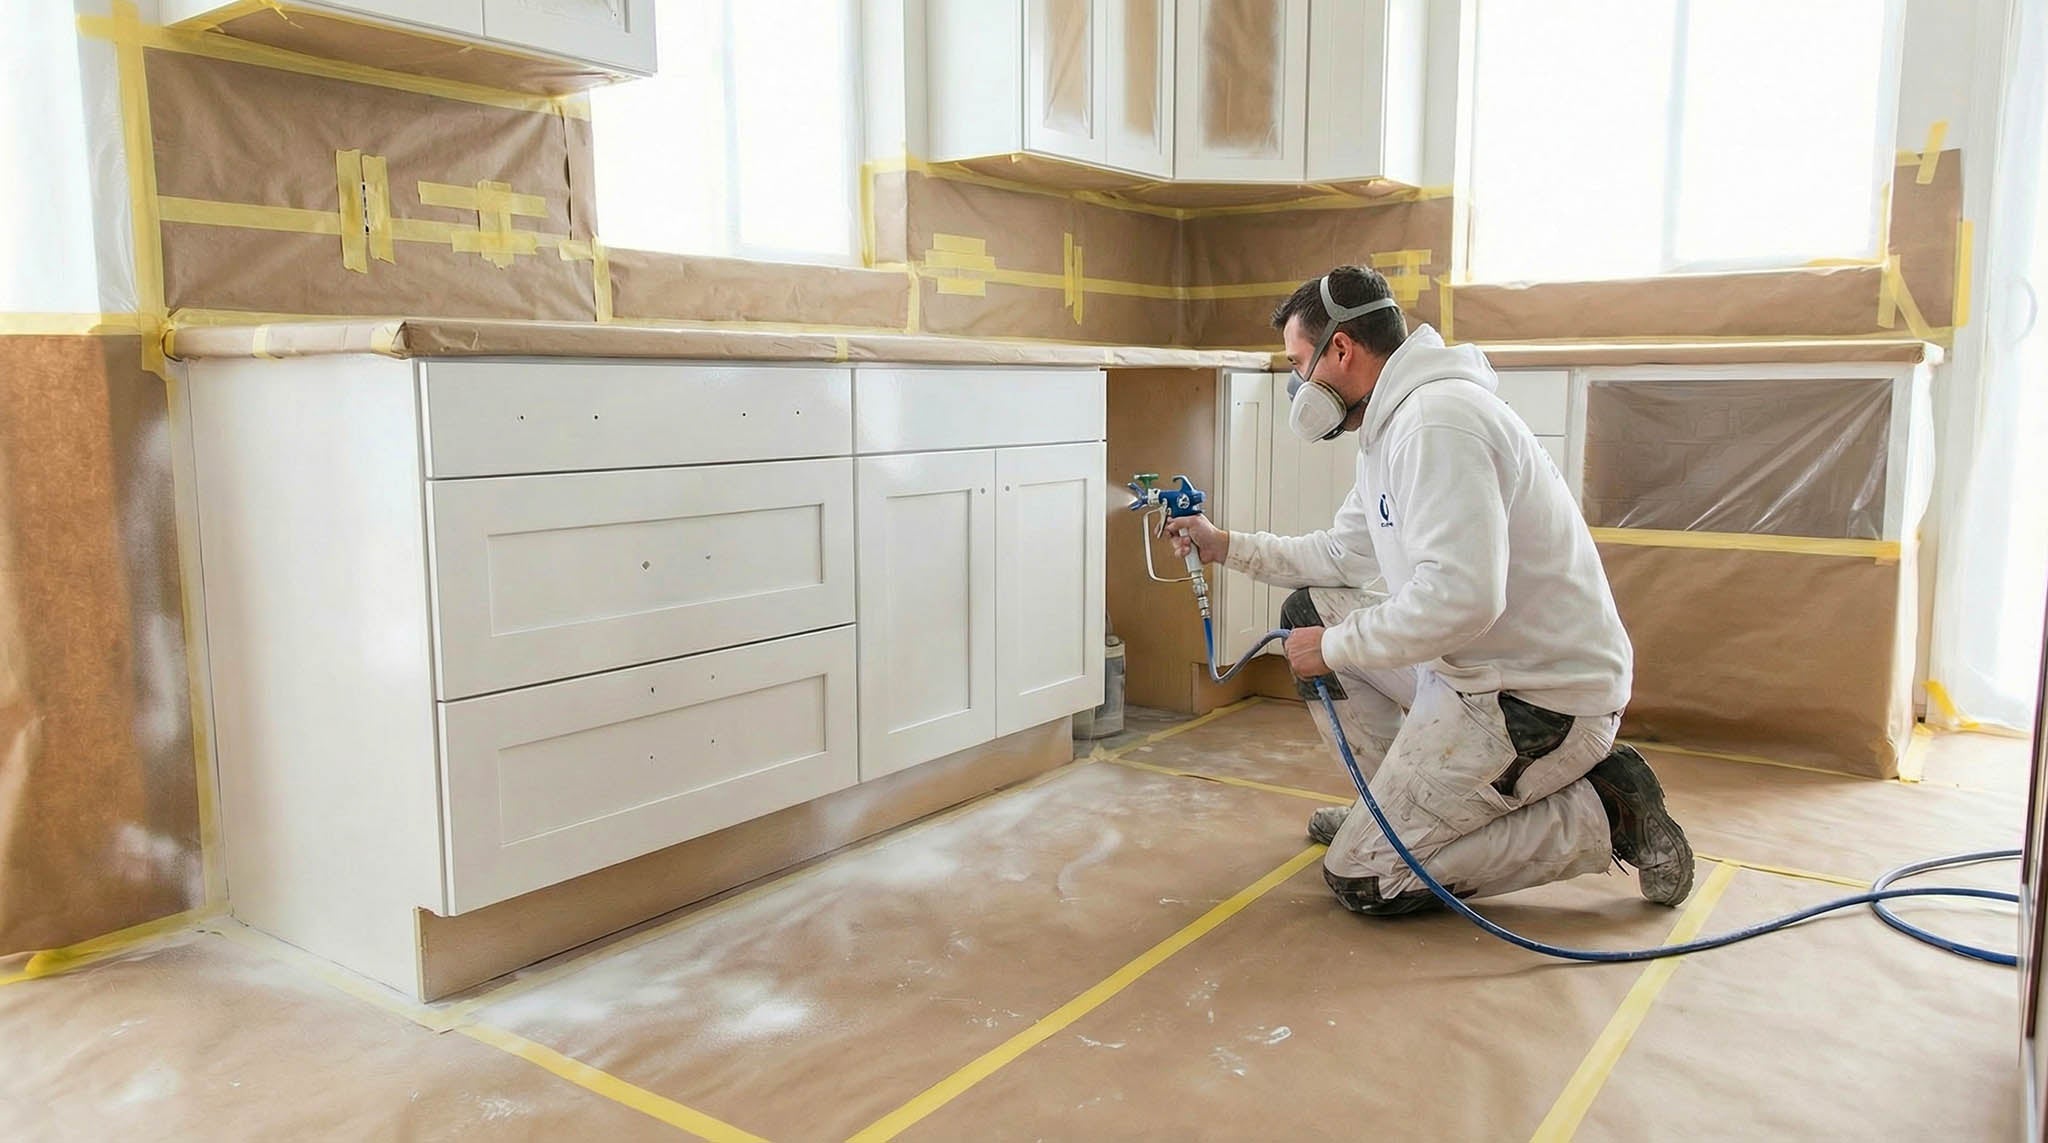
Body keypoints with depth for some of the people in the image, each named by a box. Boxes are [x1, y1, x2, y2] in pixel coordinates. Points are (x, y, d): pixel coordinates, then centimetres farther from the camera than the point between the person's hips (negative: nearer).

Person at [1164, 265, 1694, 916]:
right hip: (1478, 665, 10)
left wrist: (1335, 648, -18)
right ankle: (1397, 802, 19)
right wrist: (1227, 546, 18)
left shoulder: (1437, 421, -21)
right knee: (1309, 612, 13)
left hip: (1540, 702, -10)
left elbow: (1460, 598, -31)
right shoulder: (1393, 424, 12)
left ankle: (1602, 812, 0)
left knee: (1361, 880, -6)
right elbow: (1344, 553, 20)